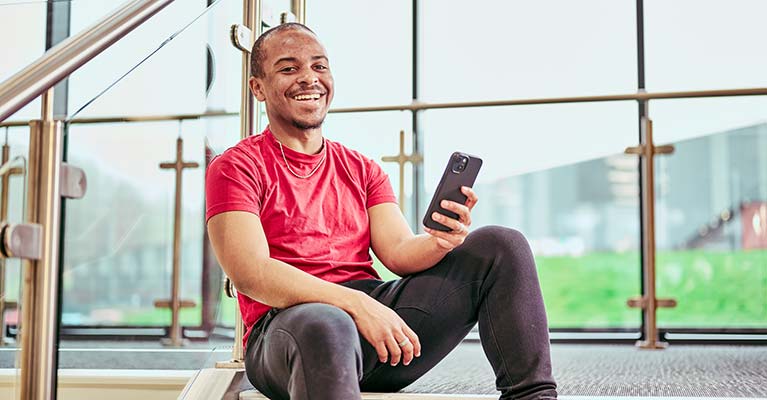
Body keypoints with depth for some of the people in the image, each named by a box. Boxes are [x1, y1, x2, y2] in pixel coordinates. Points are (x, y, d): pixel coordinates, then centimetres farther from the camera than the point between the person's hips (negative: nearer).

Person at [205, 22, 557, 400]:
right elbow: (250, 273, -11)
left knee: (501, 245, -6)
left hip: (379, 317, 6)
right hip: (289, 324, -5)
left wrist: (440, 243, -18)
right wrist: (356, 303, -22)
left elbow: (399, 252, 7)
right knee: (326, 326, -43)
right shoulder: (235, 167, 4)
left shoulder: (363, 170, 21)